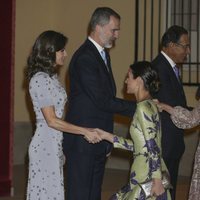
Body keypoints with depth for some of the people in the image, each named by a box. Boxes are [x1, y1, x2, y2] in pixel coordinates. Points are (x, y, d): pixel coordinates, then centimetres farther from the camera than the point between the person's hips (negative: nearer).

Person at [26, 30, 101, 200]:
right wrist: (84, 131, -16)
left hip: (55, 145, 9)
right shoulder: (40, 80, -16)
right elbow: (51, 121, -19)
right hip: (45, 146, -9)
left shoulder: (51, 76, 12)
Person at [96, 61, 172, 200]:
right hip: (143, 174, 8)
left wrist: (157, 181, -20)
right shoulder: (149, 105, 14)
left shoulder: (143, 107, -13)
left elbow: (153, 147, -18)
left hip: (147, 177, -8)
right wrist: (108, 136, 15)